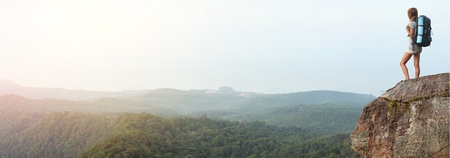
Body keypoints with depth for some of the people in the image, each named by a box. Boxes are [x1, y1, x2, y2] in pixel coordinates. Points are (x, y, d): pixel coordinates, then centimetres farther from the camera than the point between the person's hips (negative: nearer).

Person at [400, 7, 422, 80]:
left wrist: (407, 29, -2)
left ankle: (407, 79, -13)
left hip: (413, 46, -8)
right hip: (419, 46, 8)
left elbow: (411, 35, -16)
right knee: (416, 65, 8)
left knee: (402, 63, -2)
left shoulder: (411, 23, -12)